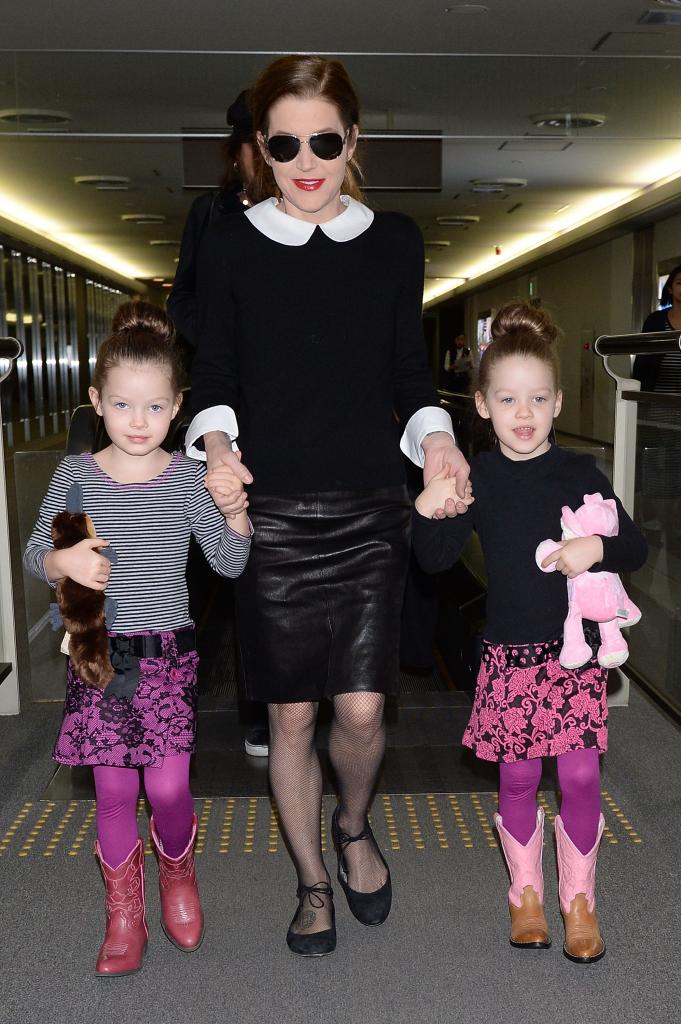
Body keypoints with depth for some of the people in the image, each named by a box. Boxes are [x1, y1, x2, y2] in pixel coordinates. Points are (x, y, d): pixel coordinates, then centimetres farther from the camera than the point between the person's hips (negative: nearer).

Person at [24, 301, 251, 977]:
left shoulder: (188, 478, -3)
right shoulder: (75, 475, -1)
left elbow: (230, 563, -4)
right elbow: (34, 554, 6)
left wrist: (234, 509, -22)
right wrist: (64, 561, -16)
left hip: (168, 653, -1)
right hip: (99, 650, 1)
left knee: (168, 788, 0)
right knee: (114, 793, 8)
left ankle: (178, 877, 34)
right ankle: (124, 915, 30)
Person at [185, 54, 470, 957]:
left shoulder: (395, 240, 6)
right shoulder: (231, 244, 1)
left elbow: (409, 372, 10)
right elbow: (214, 374, 3)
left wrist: (435, 437, -9)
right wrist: (216, 442, -16)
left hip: (370, 510, 1)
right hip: (272, 513, 0)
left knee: (362, 710, -1)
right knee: (292, 714, 7)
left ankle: (354, 826, 35)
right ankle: (313, 879, 32)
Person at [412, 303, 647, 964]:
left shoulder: (579, 474, -3)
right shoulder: (476, 478, -3)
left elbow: (634, 548, 1)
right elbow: (436, 559, -9)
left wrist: (597, 549, -20)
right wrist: (428, 509, -28)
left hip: (575, 647, 0)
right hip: (509, 651, 0)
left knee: (580, 775, 3)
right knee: (517, 778, 10)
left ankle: (579, 898, 25)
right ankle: (525, 891, 31)